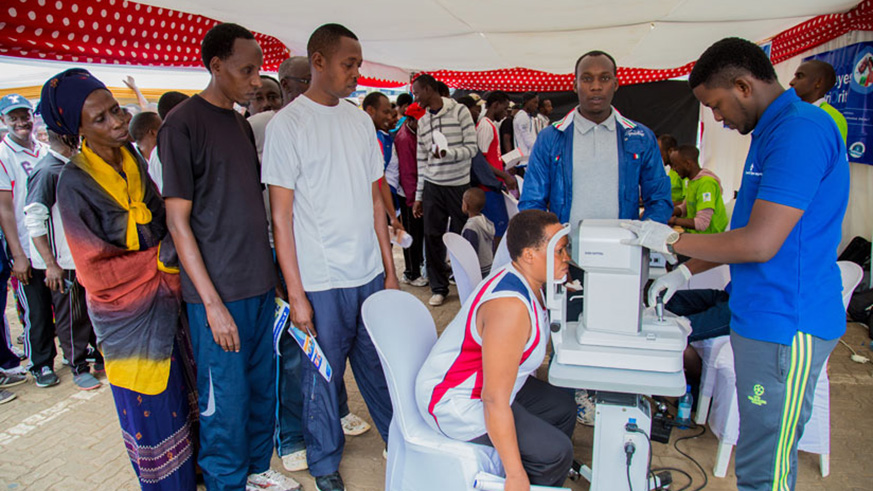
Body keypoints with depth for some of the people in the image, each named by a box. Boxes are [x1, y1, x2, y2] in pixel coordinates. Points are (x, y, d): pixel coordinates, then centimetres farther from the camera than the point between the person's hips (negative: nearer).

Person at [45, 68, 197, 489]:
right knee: (150, 410, 7)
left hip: (164, 299, 6)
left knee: (178, 393, 17)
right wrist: (162, 258, -18)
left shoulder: (132, 160, 2)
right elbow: (96, 271, -16)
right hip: (126, 311, -6)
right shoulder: (75, 182, -16)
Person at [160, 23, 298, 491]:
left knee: (262, 387, 17)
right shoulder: (183, 124, -10)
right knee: (226, 399, 5)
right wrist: (212, 303, -15)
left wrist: (271, 274, 15)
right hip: (219, 292, -7)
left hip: (260, 284, 7)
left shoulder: (241, 123, 12)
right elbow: (178, 221, -12)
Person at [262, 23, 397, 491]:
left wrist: (389, 269, 12)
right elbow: (281, 216, -9)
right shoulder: (288, 124, -8)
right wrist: (296, 294, -11)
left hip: (370, 274, 5)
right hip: (320, 281, -4)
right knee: (322, 374, 10)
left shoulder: (360, 119, 8)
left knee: (378, 362, 16)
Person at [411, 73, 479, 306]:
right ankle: (439, 288, 16)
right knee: (432, 236, 3)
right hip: (432, 186, 4)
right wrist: (419, 196, 11)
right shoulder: (422, 121, 11)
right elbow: (422, 159, 13)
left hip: (459, 184, -4)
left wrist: (449, 152, -25)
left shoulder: (459, 111, -3)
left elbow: (472, 147, -7)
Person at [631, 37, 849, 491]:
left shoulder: (801, 130, -19)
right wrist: (686, 272, 15)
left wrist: (671, 240, -12)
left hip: (784, 326, -10)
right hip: (762, 318, 10)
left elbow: (760, 243, -24)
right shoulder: (773, 131, 15)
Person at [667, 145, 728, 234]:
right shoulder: (692, 179, 10)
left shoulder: (706, 183, -20)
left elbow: (702, 223, -25)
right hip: (692, 232, 9)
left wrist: (673, 220, -16)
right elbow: (685, 207, 20)